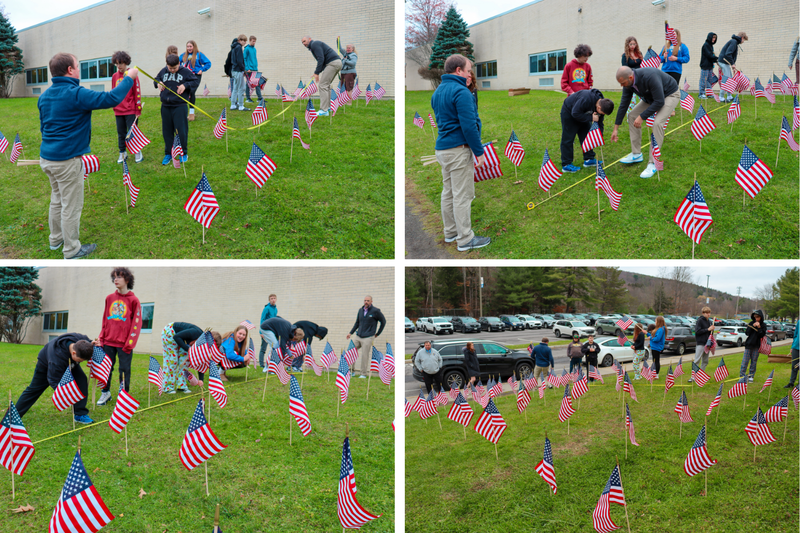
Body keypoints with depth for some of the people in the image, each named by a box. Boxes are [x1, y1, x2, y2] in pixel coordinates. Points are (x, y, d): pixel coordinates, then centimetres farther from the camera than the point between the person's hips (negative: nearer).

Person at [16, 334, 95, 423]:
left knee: (81, 380, -19)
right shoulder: (57, 357, -51)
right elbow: (55, 381, -40)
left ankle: (80, 415, -10)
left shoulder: (83, 339, -36)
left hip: (70, 363, 4)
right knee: (34, 389, 9)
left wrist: (93, 345, -32)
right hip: (46, 364, -4)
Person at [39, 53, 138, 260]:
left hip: (46, 157, 9)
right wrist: (129, 78, -10)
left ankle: (56, 239, 36)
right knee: (71, 206, 3)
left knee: (57, 200, 23)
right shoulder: (76, 94, -19)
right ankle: (72, 250, 13)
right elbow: (111, 99, -22)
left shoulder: (44, 96, 7)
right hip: (67, 161, -8)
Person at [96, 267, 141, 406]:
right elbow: (105, 320, 15)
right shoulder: (109, 298, 9)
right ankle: (105, 393, 23)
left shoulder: (133, 300, -3)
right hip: (108, 342, 4)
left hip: (124, 344, -4)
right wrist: (101, 338, 7)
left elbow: (136, 324, -5)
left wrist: (130, 343, -11)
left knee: (124, 370, 1)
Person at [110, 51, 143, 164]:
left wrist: (138, 109, -7)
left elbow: (137, 93, -6)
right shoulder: (115, 76, 7)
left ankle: (138, 152, 13)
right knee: (121, 133, 10)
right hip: (118, 111, 5)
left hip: (130, 110, -5)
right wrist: (114, 107, 13)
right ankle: (122, 153, 21)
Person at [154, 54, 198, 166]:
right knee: (167, 131, 9)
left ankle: (184, 153, 13)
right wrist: (158, 83, 0)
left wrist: (185, 85, -13)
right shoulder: (163, 71, 7)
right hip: (165, 106, 4)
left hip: (180, 106, -4)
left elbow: (195, 82, 3)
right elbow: (156, 79, 22)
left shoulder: (185, 72, -3)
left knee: (181, 130, -3)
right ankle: (168, 154, 20)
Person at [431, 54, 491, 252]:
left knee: (448, 192, 16)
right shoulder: (461, 92, -16)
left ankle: (451, 232, 25)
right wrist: (479, 151, -14)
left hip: (442, 148, 10)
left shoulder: (437, 92, 14)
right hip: (458, 150, -9)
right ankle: (465, 239, -2)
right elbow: (469, 125, -20)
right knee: (462, 196, -5)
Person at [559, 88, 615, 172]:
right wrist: (591, 118, -34)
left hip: (581, 113, 8)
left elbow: (599, 123, -3)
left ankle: (589, 159, 16)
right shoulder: (587, 99, -39)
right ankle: (566, 165, -4)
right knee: (568, 138, -7)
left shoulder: (601, 105, -12)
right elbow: (575, 113, -37)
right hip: (569, 112, -8)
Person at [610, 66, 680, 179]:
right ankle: (636, 154, 11)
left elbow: (659, 102, -34)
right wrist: (616, 129, 0)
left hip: (670, 95, -8)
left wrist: (642, 117, -30)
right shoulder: (628, 82, -14)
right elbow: (623, 105, -4)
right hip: (651, 97, 8)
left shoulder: (650, 77, -39)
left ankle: (653, 163, -22)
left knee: (658, 123, -27)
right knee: (632, 115, 2)